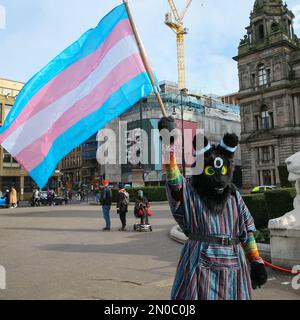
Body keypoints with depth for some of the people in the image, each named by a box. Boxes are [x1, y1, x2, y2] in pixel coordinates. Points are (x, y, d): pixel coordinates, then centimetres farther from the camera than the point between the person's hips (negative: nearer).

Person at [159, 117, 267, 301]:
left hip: (234, 266, 4)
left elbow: (247, 230, 15)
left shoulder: (234, 196, 12)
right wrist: (169, 143, -34)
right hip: (200, 265, -4)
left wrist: (256, 262, 12)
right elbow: (173, 177, -20)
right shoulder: (188, 192, -1)